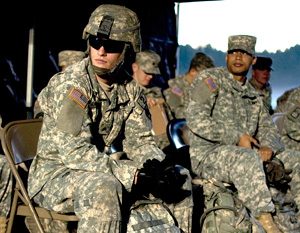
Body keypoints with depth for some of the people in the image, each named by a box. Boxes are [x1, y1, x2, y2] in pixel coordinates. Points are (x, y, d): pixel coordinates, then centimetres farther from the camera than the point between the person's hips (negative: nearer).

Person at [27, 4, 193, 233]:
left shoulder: (130, 88, 3)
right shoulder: (70, 85, -19)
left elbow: (140, 140, 3)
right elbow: (75, 151, -28)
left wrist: (159, 169, -20)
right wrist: (133, 175, -34)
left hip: (105, 168, 7)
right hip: (57, 175, -7)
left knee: (180, 178, 1)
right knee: (103, 188, -39)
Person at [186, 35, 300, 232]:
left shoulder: (252, 95, 21)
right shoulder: (210, 79, 1)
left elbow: (268, 129, 18)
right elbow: (196, 120, -12)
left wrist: (268, 147, -8)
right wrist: (236, 137, -17)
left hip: (248, 154, 7)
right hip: (208, 155, -7)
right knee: (247, 158, -38)